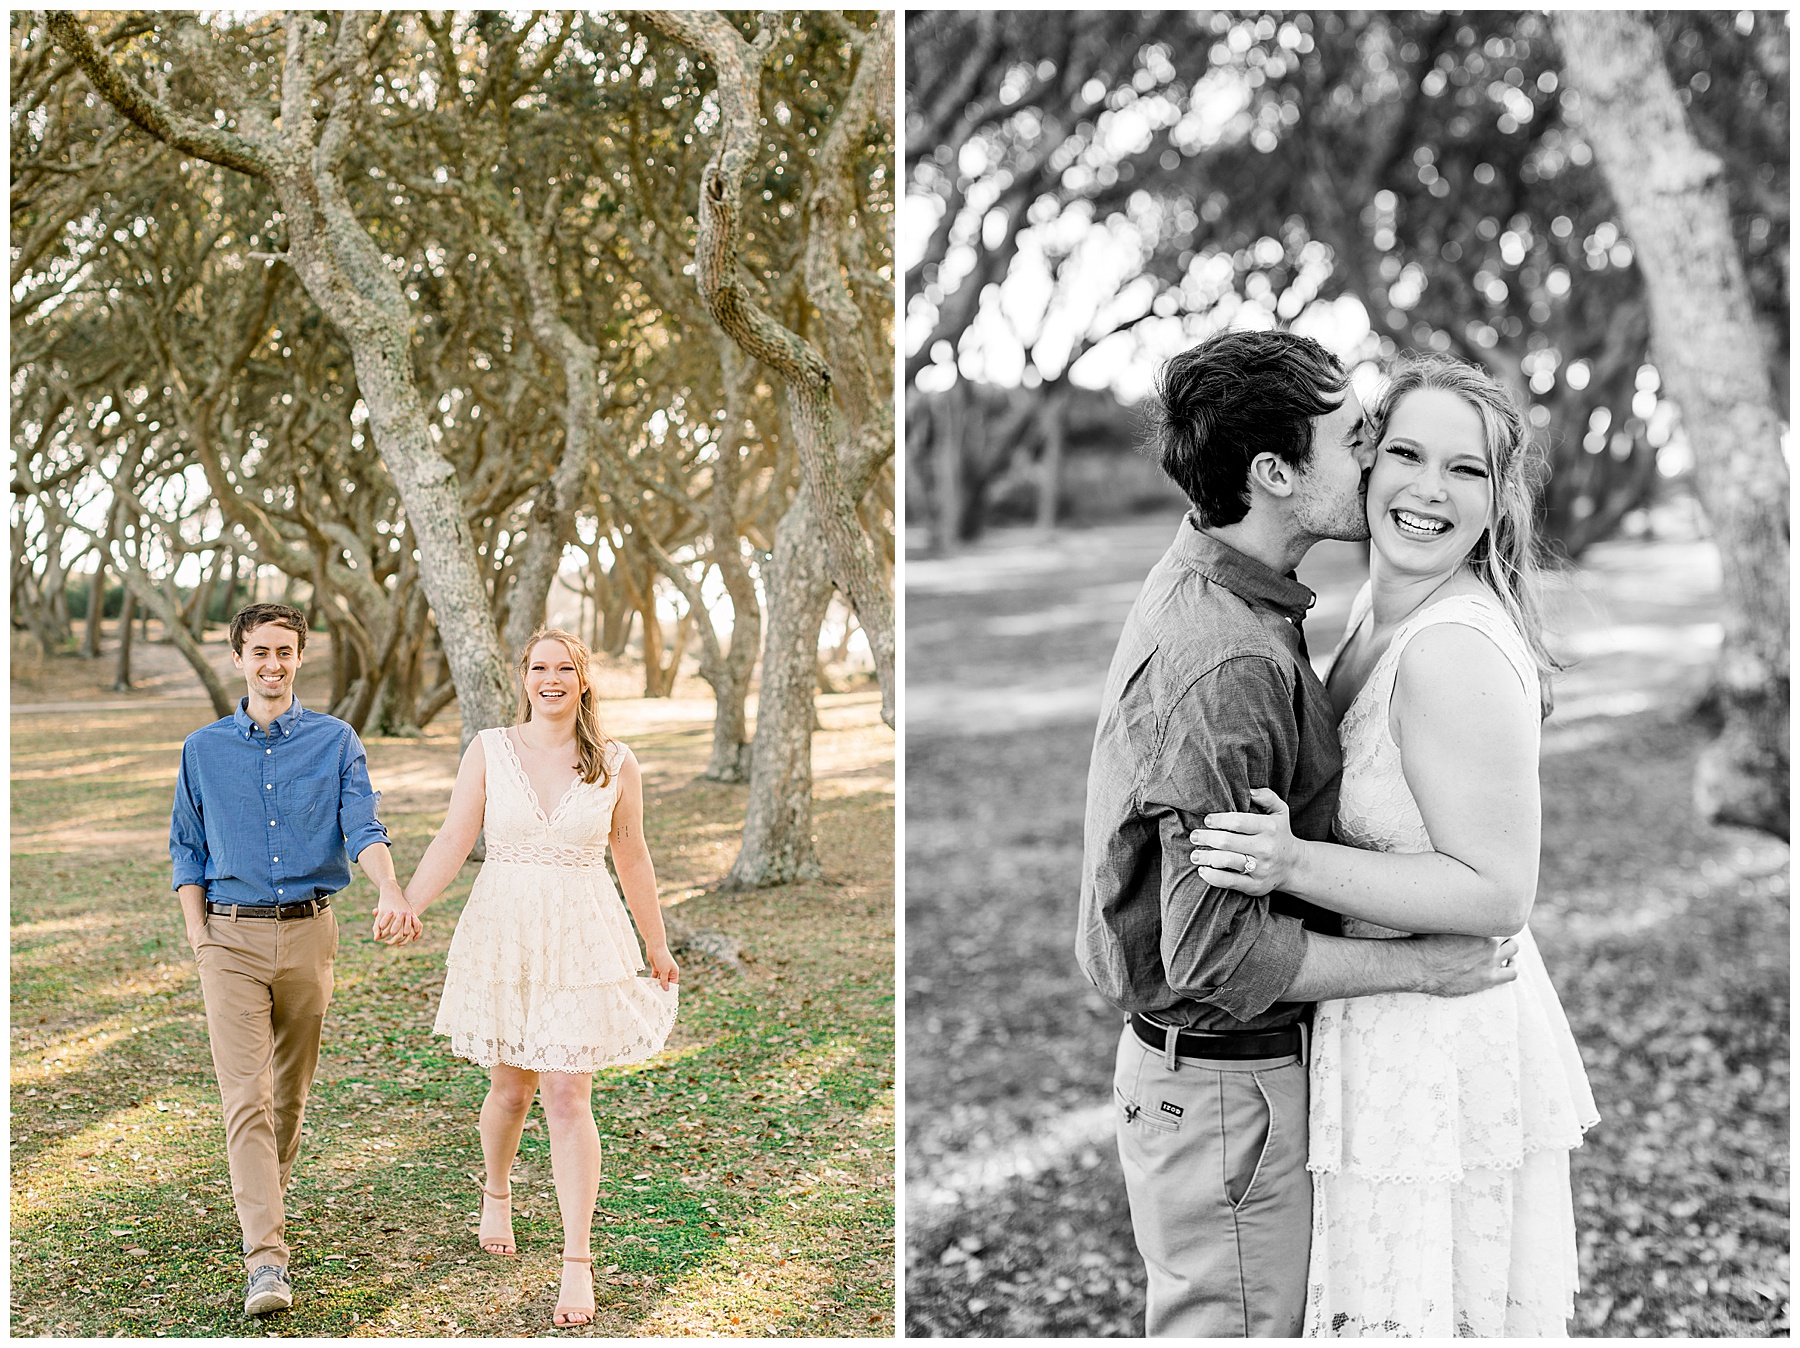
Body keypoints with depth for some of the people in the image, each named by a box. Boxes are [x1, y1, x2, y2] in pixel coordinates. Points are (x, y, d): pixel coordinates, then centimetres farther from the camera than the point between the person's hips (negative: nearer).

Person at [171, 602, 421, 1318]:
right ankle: (266, 1260, -16)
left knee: (291, 1090, 13)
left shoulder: (335, 741, 2)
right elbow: (187, 849, 12)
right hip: (232, 938, -1)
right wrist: (198, 935, 0)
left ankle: (269, 1196, 39)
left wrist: (391, 892, -28)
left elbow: (364, 829, -9)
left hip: (308, 932, 1)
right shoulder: (204, 749, 6)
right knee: (245, 1097, -11)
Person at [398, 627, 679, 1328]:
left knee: (567, 1098, -7)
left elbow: (632, 857, 11)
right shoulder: (489, 750, 0)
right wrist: (405, 907, -15)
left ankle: (577, 1263, -2)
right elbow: (453, 840, -2)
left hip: (582, 941, -1)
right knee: (510, 1085, 13)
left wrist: (657, 944, 18)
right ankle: (496, 1193, 45)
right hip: (503, 935, 1)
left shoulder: (616, 765, 1)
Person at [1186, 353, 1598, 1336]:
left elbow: (1498, 894, -23)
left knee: (1415, 1309, 4)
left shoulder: (1456, 653, -23)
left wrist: (1295, 865, -27)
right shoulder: (1381, 609, 6)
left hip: (1439, 1052, -9)